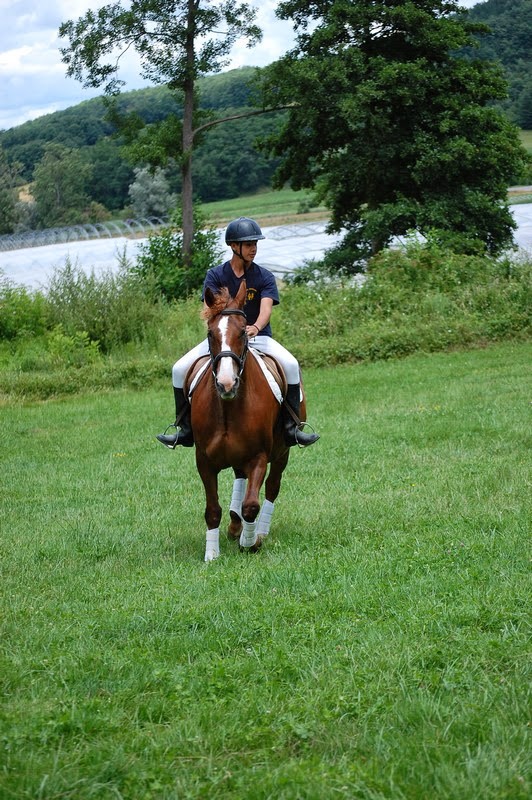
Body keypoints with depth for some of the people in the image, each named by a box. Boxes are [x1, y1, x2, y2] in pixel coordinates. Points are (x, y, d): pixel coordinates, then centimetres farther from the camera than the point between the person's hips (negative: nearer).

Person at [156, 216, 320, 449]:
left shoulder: (264, 277, -2)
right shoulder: (216, 275, 0)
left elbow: (266, 308, -18)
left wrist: (255, 327, -40)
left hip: (258, 337, -1)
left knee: (290, 365, -27)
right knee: (180, 369, -14)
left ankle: (292, 426, -17)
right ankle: (185, 428, -1)